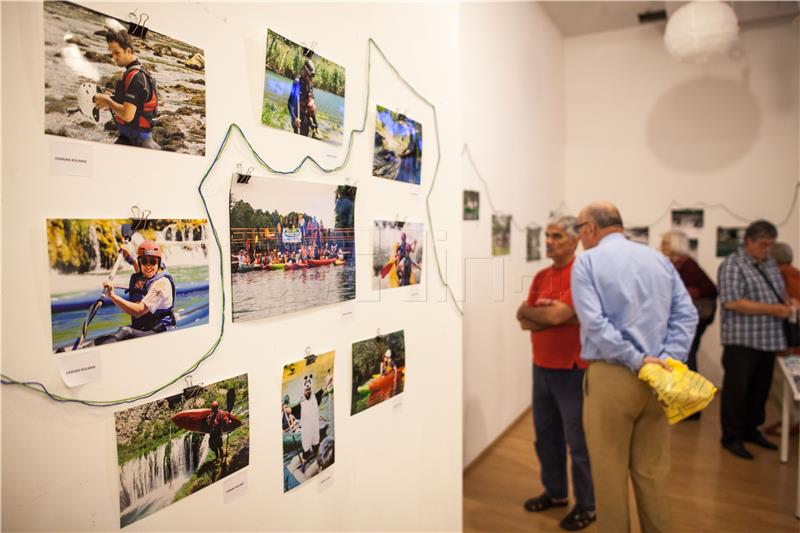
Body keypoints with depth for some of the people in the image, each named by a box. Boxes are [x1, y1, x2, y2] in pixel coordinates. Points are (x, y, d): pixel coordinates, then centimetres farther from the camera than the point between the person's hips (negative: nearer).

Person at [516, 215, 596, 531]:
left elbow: (555, 316, -22)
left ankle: (587, 506, 23)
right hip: (541, 367, 7)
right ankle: (555, 492, 36)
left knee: (578, 440, 6)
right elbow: (524, 322, 4)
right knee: (545, 435, 17)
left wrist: (530, 309, -4)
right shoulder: (541, 276, 9)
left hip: (572, 370, -7)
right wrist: (548, 312, -13)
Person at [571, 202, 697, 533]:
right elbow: (686, 314, 3)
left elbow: (593, 321, -17)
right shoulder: (659, 259, 11)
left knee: (610, 474, 8)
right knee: (652, 472, 17)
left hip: (610, 376, -5)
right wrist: (668, 359, -4)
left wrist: (635, 359, -15)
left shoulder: (587, 261, -5)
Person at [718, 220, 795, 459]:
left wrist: (787, 300, 3)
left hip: (768, 339, 8)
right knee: (736, 389, 1)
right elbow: (731, 302, -21)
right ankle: (731, 437, 12)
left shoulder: (770, 263, 13)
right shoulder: (733, 266, -12)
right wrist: (773, 309, -20)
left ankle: (751, 429, 32)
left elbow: (780, 289, 27)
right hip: (742, 341, -8)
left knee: (761, 388, 16)